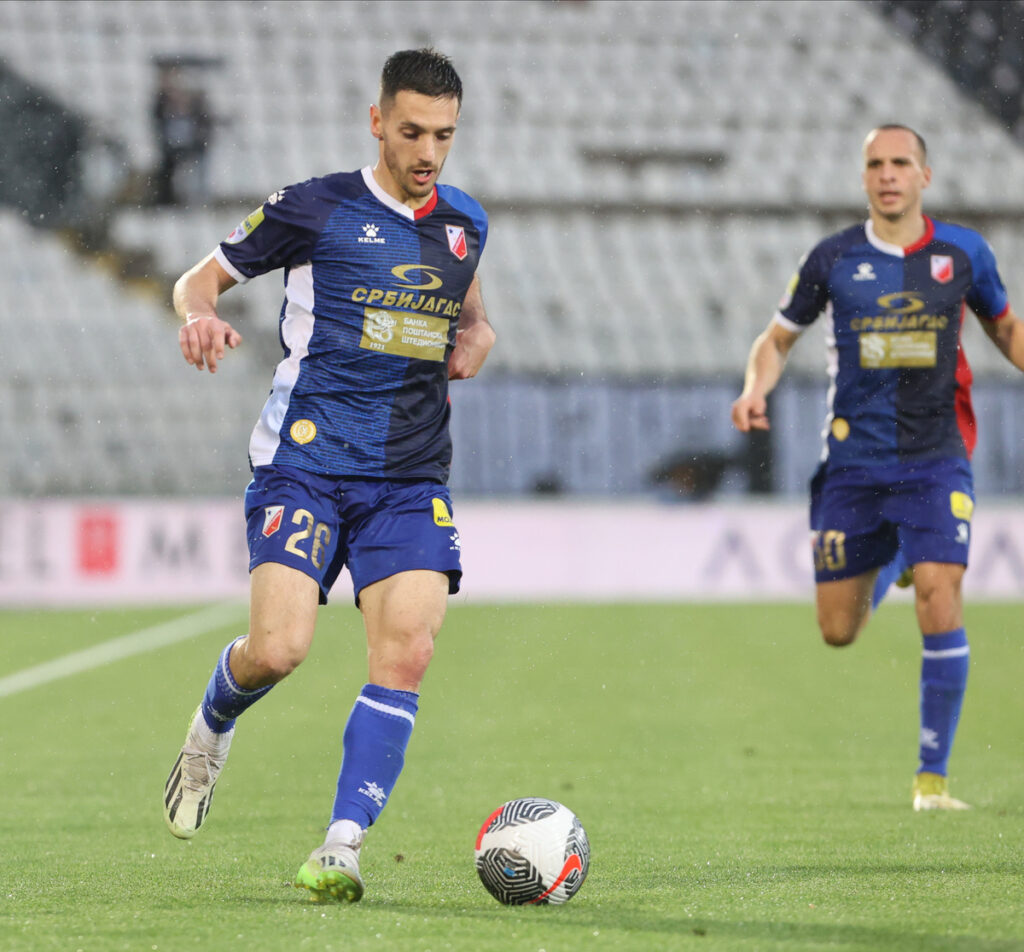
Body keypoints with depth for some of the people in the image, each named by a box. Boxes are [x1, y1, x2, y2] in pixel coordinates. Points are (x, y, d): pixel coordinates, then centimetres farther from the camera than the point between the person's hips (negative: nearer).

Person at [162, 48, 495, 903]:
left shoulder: (464, 224, 13)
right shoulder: (315, 209, -2)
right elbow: (202, 277, 6)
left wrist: (476, 336, 11)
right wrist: (202, 313, -17)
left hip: (412, 479, 4)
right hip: (306, 462, -4)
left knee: (407, 653, -14)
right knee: (278, 649, -17)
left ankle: (341, 849, -12)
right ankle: (212, 728, 19)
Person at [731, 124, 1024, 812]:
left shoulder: (963, 252, 1)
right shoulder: (833, 259, 0)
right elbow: (778, 338, 10)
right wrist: (756, 390, -9)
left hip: (935, 460, -1)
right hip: (853, 463, 1)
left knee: (940, 602, -19)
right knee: (838, 631, 6)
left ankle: (933, 776, -9)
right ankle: (888, 567, 45)